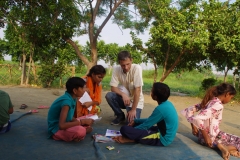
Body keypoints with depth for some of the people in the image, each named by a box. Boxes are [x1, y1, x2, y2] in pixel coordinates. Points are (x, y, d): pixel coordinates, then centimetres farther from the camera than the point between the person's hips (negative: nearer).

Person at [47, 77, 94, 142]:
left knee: (88, 127, 10)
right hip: (57, 130, -9)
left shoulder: (72, 98, 1)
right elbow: (61, 125, -31)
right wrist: (82, 121, -25)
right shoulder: (66, 101, -26)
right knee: (80, 131, -34)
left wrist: (84, 121, -5)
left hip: (64, 126, 10)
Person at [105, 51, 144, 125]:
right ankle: (120, 115, 1)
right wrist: (123, 94, -30)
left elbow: (137, 90, -24)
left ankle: (133, 113, 14)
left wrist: (133, 109, -22)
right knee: (109, 95, -24)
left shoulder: (137, 68, -23)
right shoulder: (116, 69, -12)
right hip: (124, 98, 3)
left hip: (135, 101, -3)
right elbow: (113, 88, -10)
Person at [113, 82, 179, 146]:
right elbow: (150, 120, 16)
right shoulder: (167, 103, 4)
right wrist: (135, 121, 13)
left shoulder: (160, 108, -24)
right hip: (164, 134, 10)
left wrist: (131, 131, 0)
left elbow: (146, 126, -14)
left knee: (124, 129, -25)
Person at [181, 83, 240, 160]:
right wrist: (206, 136, -23)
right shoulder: (218, 105, -21)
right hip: (210, 136, -9)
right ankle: (222, 146, -18)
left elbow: (189, 110, 9)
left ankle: (219, 145, -6)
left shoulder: (209, 101, 4)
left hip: (202, 133, 9)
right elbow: (198, 119, -34)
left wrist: (194, 127, 7)